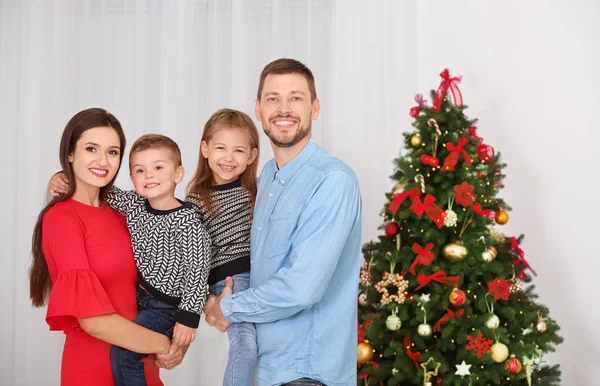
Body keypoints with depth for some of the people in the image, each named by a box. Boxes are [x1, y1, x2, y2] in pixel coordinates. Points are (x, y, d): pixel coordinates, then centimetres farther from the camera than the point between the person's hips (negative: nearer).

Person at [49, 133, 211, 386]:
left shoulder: (188, 222, -21)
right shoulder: (134, 205, -1)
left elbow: (197, 271, -20)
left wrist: (188, 317, -20)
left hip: (168, 306, -7)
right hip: (140, 296, 8)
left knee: (122, 351, -14)